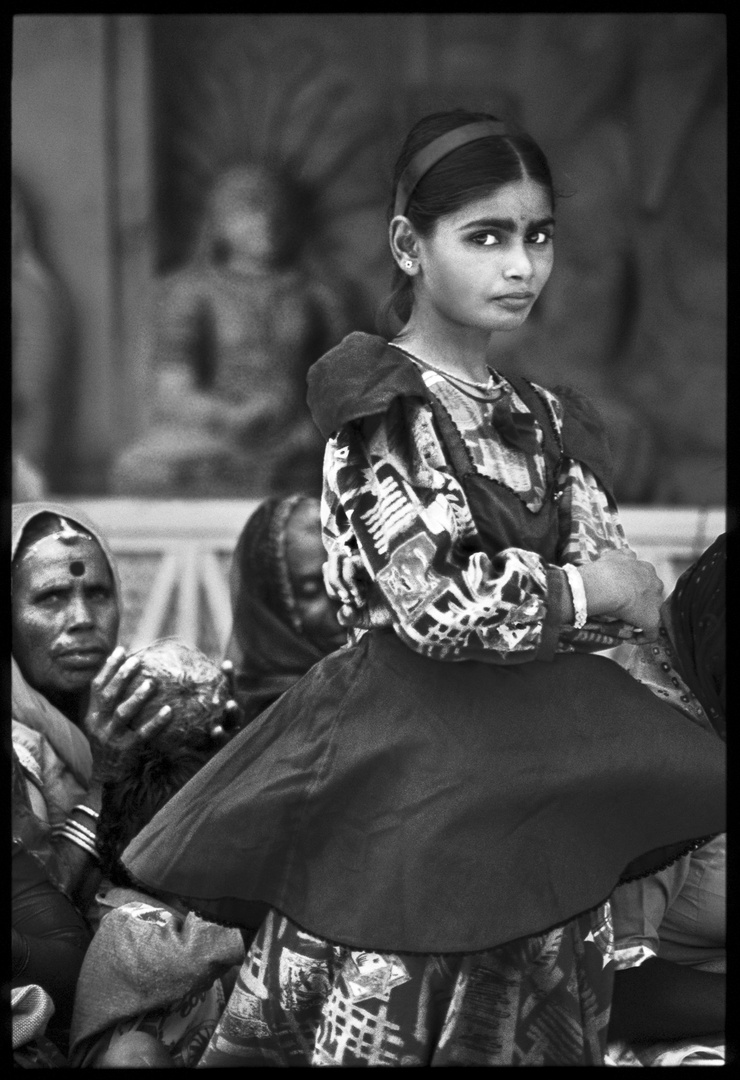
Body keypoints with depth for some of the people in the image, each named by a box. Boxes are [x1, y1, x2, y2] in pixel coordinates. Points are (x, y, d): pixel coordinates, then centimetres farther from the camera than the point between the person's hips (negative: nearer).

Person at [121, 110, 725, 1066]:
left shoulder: (548, 424, 14)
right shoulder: (380, 403, -6)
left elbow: (630, 612, 6)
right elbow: (436, 604, -18)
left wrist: (510, 595, -11)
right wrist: (585, 590, -5)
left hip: (534, 773, 6)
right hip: (402, 775, -6)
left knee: (549, 1036, 7)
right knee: (376, 1035, -3)